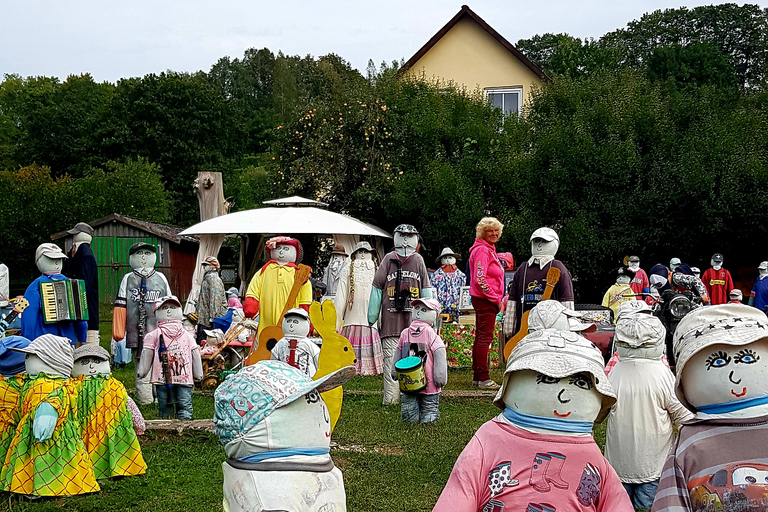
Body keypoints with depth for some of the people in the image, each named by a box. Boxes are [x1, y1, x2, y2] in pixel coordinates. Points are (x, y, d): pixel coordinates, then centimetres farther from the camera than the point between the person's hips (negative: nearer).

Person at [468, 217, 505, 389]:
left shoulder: (489, 249, 18)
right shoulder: (482, 250, -14)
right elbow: (480, 280, -22)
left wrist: (498, 298, 17)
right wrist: (496, 299, -17)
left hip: (485, 299, 11)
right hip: (485, 300, -11)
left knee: (480, 337, 12)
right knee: (485, 337, -8)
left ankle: (477, 377, 19)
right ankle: (483, 379, -5)